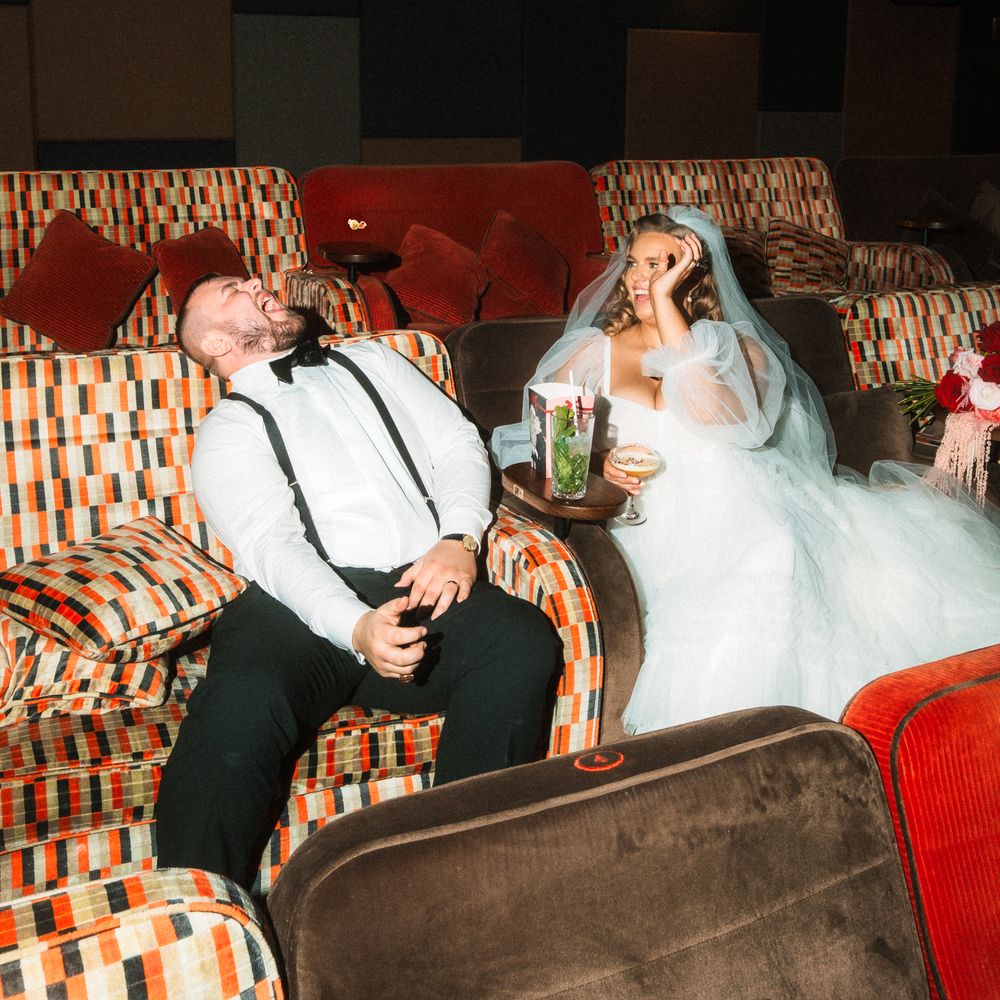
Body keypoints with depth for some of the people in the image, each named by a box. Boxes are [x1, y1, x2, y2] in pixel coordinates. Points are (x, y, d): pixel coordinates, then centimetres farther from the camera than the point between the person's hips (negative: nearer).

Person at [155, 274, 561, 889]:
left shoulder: (371, 361, 31)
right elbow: (270, 546, -2)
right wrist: (358, 628, -22)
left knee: (524, 642, -29)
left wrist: (458, 540, -3)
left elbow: (459, 445, 20)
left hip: (423, 584, 3)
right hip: (305, 603, -3)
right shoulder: (229, 429, 16)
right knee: (243, 704, -36)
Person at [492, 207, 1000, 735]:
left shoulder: (738, 346, 16)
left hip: (739, 505, 1)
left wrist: (664, 299, -6)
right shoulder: (593, 350, 18)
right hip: (656, 513, 0)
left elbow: (714, 412, -9)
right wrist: (594, 460, -13)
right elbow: (541, 439, 9)